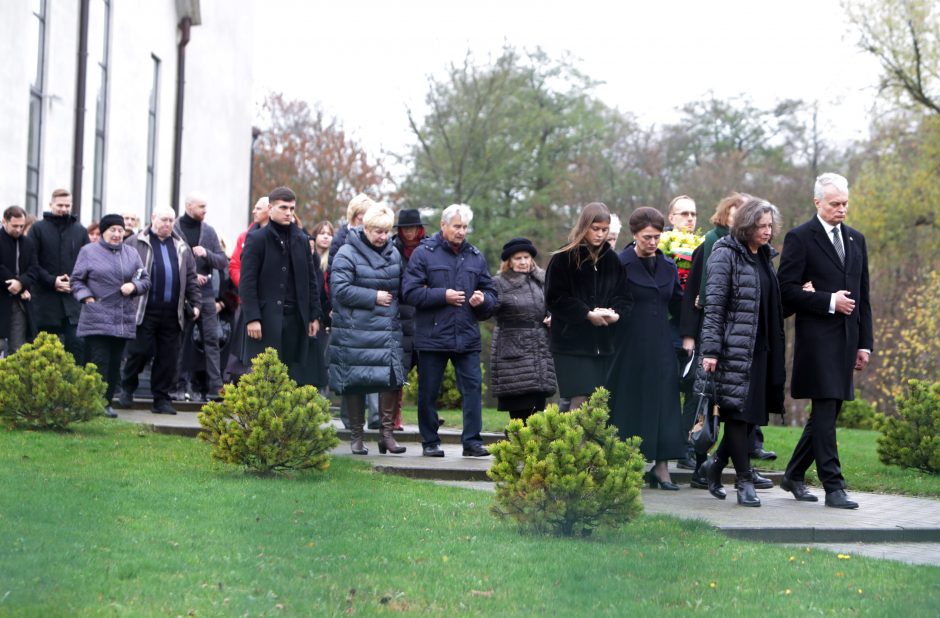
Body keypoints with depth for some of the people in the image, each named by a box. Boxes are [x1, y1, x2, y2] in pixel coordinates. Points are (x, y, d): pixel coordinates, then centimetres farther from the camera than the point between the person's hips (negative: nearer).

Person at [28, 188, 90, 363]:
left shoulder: (80, 231, 10)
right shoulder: (39, 229, 3)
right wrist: (52, 281, -12)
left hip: (73, 299, 1)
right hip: (45, 299, -1)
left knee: (77, 342, -9)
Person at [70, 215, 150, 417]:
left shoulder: (132, 254, 13)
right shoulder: (89, 251, 3)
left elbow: (145, 279, 15)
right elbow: (77, 280, 5)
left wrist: (134, 286, -6)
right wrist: (86, 297, -9)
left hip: (124, 321, 4)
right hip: (97, 320, -4)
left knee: (115, 363, 6)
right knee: (99, 361, -10)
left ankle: (107, 402, 13)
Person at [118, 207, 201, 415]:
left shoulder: (181, 247, 18)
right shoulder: (135, 243, 3)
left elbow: (191, 278, 18)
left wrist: (195, 303, 11)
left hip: (172, 312, 4)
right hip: (144, 310, -4)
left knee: (168, 357, 3)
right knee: (140, 352, -5)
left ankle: (161, 399, 11)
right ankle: (126, 389, 16)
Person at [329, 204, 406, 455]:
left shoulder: (393, 254, 13)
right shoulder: (347, 254, -6)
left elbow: (400, 287, 24)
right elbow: (340, 289, -14)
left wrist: (391, 298, 3)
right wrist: (374, 297, -13)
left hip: (387, 329, 4)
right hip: (355, 329, -4)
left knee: (391, 378, -7)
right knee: (356, 383, 1)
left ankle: (387, 433, 2)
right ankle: (356, 437, 11)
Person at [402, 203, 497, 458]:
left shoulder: (475, 257, 13)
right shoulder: (424, 253, -1)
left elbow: (491, 293, 19)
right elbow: (410, 292, -8)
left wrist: (483, 299, -4)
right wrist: (443, 296, -14)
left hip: (468, 338, 3)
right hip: (432, 337, -3)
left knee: (473, 387, -5)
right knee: (429, 391, 4)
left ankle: (472, 441, -1)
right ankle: (430, 442, 14)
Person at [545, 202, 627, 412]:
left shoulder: (611, 259, 10)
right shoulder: (564, 258, -4)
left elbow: (622, 295, 13)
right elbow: (554, 299, -7)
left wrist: (616, 314, -8)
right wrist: (587, 314, -14)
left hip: (603, 343, 5)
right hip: (571, 341, -5)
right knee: (580, 402, -11)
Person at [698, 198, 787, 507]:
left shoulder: (764, 256, 16)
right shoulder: (726, 255, -7)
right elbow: (713, 305, -11)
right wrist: (710, 349, -15)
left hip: (761, 349, 7)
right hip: (735, 347, -7)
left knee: (753, 413, 7)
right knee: (739, 411, -6)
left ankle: (716, 464, 24)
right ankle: (745, 482, -2)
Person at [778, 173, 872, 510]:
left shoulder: (856, 239, 16)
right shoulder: (800, 238, -3)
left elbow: (863, 295, 18)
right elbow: (788, 289, -9)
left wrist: (865, 342, 13)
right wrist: (828, 301, -17)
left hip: (847, 339, 7)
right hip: (817, 339, -7)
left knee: (827, 413, 10)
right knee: (825, 412, -8)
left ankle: (794, 476, 23)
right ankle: (833, 487, -7)